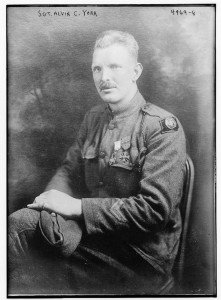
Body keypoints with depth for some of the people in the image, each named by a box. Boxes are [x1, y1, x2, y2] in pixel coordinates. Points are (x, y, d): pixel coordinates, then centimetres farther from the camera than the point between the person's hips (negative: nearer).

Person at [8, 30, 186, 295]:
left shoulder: (163, 127, -13)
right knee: (21, 222, -19)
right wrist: (54, 197, -11)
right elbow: (70, 170, 13)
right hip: (93, 230, 6)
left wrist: (77, 206, -21)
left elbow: (156, 208, -19)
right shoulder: (94, 118, 9)